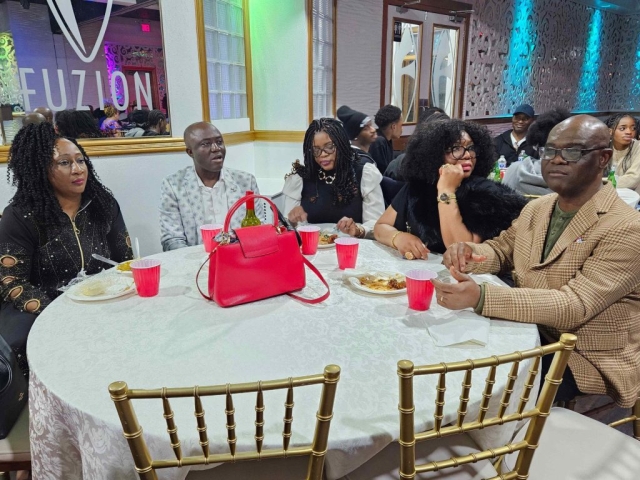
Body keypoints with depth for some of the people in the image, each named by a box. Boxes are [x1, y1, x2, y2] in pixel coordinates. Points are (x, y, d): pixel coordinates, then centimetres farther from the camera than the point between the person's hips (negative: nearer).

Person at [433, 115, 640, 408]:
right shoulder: (536, 209, 4)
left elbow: (575, 306, -29)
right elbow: (500, 251, 14)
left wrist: (481, 297, -42)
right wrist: (469, 254, -13)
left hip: (589, 358, -6)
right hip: (533, 335, 6)